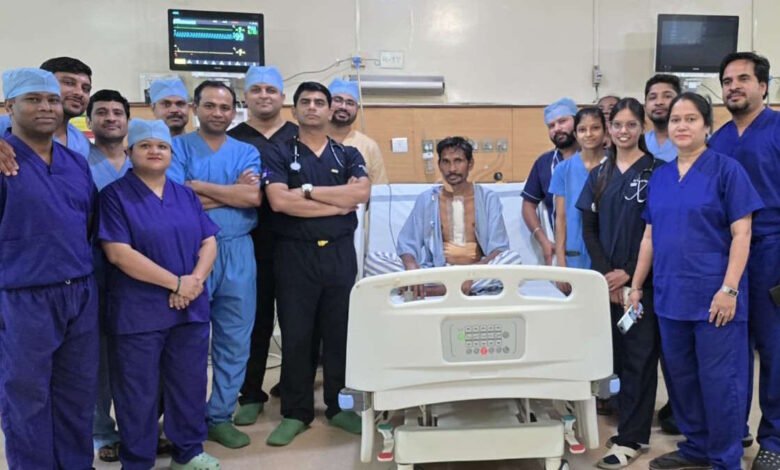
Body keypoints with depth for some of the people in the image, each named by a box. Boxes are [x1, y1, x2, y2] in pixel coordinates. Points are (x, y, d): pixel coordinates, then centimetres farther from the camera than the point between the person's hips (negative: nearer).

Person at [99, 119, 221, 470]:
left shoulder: (186, 196, 12)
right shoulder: (115, 195, -5)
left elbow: (209, 242, 7)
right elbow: (119, 254, -15)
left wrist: (196, 279, -13)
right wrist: (176, 283, -18)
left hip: (190, 308, 5)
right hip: (137, 312, -5)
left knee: (190, 384, 13)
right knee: (138, 391, 6)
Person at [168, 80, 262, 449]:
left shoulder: (247, 152, 10)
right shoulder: (178, 147, 2)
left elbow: (253, 197, -8)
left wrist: (200, 186, -10)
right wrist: (233, 192, -9)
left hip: (237, 251, 3)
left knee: (235, 339, 7)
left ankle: (220, 416, 21)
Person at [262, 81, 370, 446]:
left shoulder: (348, 155, 10)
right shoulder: (279, 155, 3)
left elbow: (362, 192, -9)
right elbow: (279, 201, -14)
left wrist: (308, 190, -12)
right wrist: (337, 204, -11)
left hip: (340, 253, 2)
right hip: (295, 254, -2)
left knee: (341, 332, 9)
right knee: (295, 335, 5)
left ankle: (340, 406, 23)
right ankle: (295, 413, 18)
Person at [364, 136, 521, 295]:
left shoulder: (488, 198, 6)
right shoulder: (426, 199, 9)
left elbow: (499, 248, -2)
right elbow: (407, 245, 2)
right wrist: (412, 267, -23)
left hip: (478, 273, -1)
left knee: (513, 258, -32)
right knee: (373, 259, -19)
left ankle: (428, 289, -31)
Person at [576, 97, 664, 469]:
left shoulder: (656, 170, -3)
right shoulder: (599, 175, 10)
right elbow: (589, 229, 7)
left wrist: (629, 273, -13)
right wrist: (605, 274, -5)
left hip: (643, 279, -4)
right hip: (607, 280, 4)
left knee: (639, 356, 0)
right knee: (618, 353, 9)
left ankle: (632, 437, 7)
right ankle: (631, 424, 22)